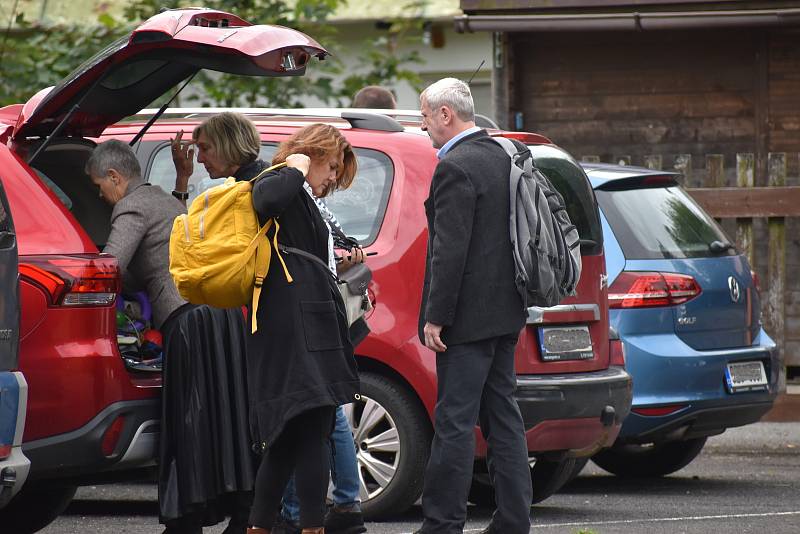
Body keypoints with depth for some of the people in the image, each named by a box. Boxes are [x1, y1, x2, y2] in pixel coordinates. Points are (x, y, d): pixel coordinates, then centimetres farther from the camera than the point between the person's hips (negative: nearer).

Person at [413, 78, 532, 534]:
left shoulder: (456, 168, -16)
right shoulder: (503, 158, 13)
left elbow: (450, 251, -20)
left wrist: (436, 317, -17)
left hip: (468, 317, -9)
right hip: (505, 311, 9)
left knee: (454, 421, -7)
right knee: (503, 416, 11)